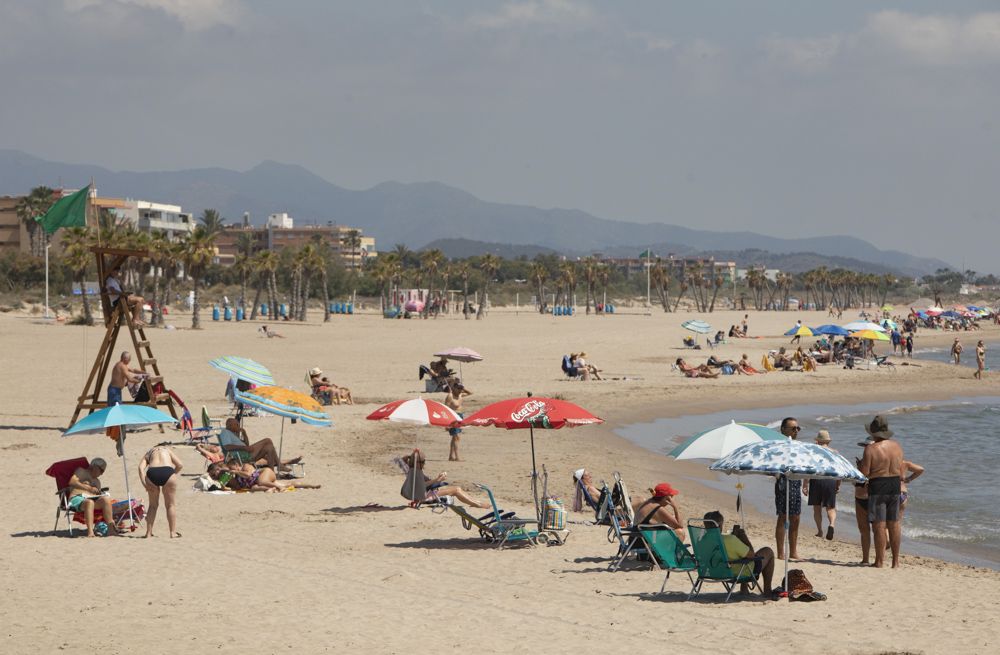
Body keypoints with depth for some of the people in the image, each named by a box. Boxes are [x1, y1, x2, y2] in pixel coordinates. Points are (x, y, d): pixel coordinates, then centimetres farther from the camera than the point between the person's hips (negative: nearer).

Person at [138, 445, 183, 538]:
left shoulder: (148, 453, 29)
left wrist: (144, 482, 2)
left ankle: (148, 533, 18)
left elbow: (141, 467, 8)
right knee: (171, 504, 14)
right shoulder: (168, 450, 29)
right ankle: (173, 532, 13)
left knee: (153, 505, 19)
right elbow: (180, 465, 13)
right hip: (167, 471, -1)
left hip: (152, 473, 1)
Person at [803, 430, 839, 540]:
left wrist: (805, 485, -3)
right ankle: (832, 524, -23)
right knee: (830, 507, 4)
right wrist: (838, 485, 13)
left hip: (816, 480, -1)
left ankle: (819, 531, 11)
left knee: (817, 507, 12)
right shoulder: (835, 453, 8)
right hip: (831, 480, 1)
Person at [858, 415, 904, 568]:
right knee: (894, 524, 11)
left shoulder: (871, 449, -13)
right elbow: (901, 472, 11)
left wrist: (861, 464, 6)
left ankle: (880, 561, -2)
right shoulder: (897, 447, 6)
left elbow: (864, 473, -14)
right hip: (895, 486, 6)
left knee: (879, 525, -2)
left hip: (878, 487, -6)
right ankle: (895, 561, 15)